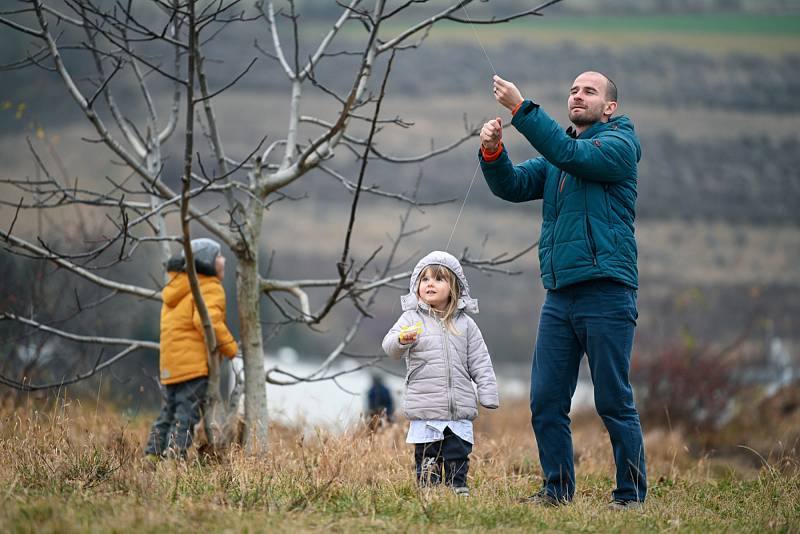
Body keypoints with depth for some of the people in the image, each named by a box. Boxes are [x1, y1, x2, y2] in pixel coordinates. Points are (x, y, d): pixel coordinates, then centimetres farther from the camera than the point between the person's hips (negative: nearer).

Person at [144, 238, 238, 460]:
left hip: (170, 365, 9)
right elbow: (207, 320, -24)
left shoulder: (179, 286, 21)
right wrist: (230, 347, -14)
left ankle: (152, 456, 15)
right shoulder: (211, 289, -8)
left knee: (167, 415, 15)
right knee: (185, 417, -8)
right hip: (194, 364, -9)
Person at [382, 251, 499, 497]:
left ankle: (459, 490, 14)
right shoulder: (412, 319, 1)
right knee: (427, 458, 0)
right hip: (425, 409, -2)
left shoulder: (465, 324, 9)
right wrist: (402, 340, -37)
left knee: (457, 457, 6)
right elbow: (389, 346, -13)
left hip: (460, 410, 2)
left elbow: (480, 363, 12)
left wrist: (488, 394, 3)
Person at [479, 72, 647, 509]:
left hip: (606, 292, -7)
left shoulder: (619, 144, -1)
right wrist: (492, 151, -12)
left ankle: (631, 496, 3)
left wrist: (522, 109, -21)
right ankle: (557, 490, 14)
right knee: (545, 402, 4)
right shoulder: (553, 159, 20)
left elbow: (573, 156, -18)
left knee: (614, 403, -4)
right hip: (559, 296, 7)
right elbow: (512, 186, 8)